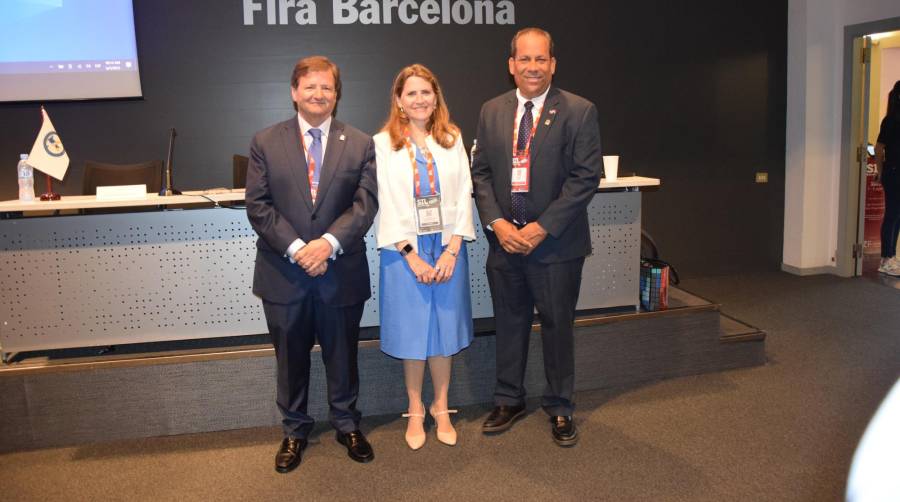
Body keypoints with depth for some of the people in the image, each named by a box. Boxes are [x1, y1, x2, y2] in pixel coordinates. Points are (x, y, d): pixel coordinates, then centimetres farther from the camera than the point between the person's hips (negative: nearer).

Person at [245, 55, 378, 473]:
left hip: (341, 271, 0)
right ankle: (294, 430, 32)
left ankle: (346, 424, 35)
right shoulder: (265, 142, 1)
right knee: (290, 358, 13)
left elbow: (365, 203, -6)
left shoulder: (360, 144, 2)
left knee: (342, 355, 14)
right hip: (283, 272, 0)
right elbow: (258, 206, -4)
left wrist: (329, 243, -20)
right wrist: (295, 248, -16)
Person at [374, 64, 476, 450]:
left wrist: (452, 249, -8)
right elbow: (385, 203, -5)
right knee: (411, 332, 6)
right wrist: (411, 255, -11)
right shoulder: (383, 144, -1)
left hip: (448, 247, 2)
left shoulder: (452, 139, 5)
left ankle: (441, 409, 25)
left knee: (444, 329, 9)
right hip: (404, 251, -2)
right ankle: (415, 412, 23)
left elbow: (463, 195, 2)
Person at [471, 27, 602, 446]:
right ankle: (508, 400, 32)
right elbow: (480, 172, 6)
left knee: (558, 326, 9)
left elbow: (586, 176, -11)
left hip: (556, 242, -3)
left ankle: (559, 409, 27)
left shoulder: (579, 112, -5)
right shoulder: (492, 111, 7)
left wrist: (542, 227, -16)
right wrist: (497, 222, -9)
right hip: (504, 238, 3)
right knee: (509, 324, 14)